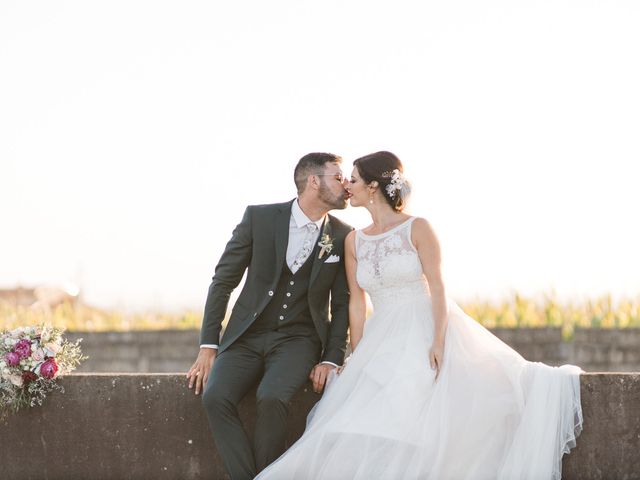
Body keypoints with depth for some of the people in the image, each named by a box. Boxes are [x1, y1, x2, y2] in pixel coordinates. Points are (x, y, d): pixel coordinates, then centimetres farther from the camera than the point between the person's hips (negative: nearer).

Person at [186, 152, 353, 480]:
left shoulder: (343, 237, 1)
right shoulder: (259, 217, -3)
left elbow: (342, 304, 7)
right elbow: (223, 280, 1)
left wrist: (331, 360, -6)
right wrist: (208, 346, -5)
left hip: (298, 340, -1)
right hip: (246, 338, 1)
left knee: (271, 399, -32)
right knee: (215, 397, -28)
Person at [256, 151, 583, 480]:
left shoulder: (418, 229, -3)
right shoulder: (354, 241, 11)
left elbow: (437, 288, -9)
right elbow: (357, 301, 10)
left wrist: (438, 342, -21)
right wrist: (357, 358, 2)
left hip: (425, 332, -4)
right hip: (384, 340, 5)